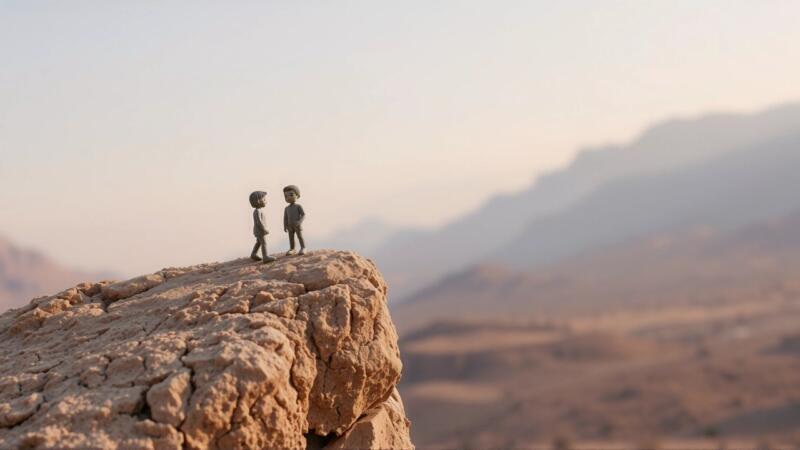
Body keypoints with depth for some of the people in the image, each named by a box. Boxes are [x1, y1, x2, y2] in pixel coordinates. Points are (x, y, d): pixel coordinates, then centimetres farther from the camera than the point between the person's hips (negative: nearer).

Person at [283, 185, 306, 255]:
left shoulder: (298, 206, -6)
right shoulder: (287, 208, 8)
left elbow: (303, 215, -10)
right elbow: (285, 218, 12)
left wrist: (299, 222, -24)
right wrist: (285, 226, 5)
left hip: (297, 225, -4)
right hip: (290, 226, 4)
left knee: (300, 236, -5)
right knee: (291, 237, 5)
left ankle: (303, 248, 0)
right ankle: (291, 249, 11)